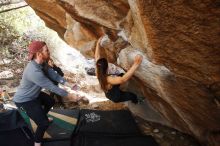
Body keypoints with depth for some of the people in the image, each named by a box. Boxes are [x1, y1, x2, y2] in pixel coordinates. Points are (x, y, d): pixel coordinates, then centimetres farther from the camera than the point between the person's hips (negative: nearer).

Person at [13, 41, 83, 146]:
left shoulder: (41, 63, -10)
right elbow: (51, 87, -32)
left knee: (51, 101, 29)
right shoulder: (34, 71, -39)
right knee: (44, 123, -12)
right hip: (24, 100, -10)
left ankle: (41, 118, 54)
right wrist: (69, 96, -23)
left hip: (34, 94, 10)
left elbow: (53, 75, -5)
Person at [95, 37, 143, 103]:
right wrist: (135, 65, -72)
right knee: (133, 96, 14)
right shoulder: (108, 79, -47)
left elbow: (97, 57, -12)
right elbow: (123, 79, -65)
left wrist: (98, 43, -6)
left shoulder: (98, 72, -26)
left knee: (121, 74, 17)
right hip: (115, 97, -7)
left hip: (108, 93, 7)